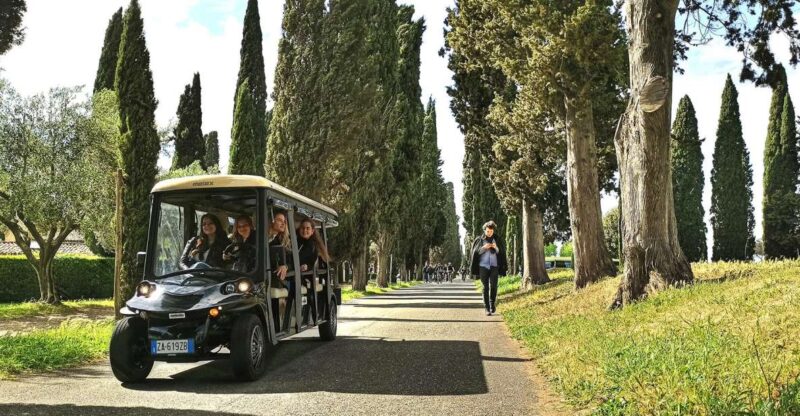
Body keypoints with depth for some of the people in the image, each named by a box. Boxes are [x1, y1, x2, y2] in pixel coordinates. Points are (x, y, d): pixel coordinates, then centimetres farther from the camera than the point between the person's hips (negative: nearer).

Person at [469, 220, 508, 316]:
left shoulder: (497, 239, 10)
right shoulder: (480, 240, 7)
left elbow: (501, 253, 8)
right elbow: (475, 252, 3)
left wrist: (496, 248, -11)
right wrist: (483, 247, -12)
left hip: (494, 266, 0)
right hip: (483, 266, 0)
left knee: (493, 285, -13)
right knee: (485, 287, -2)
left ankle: (492, 304, 9)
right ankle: (487, 308, 1)